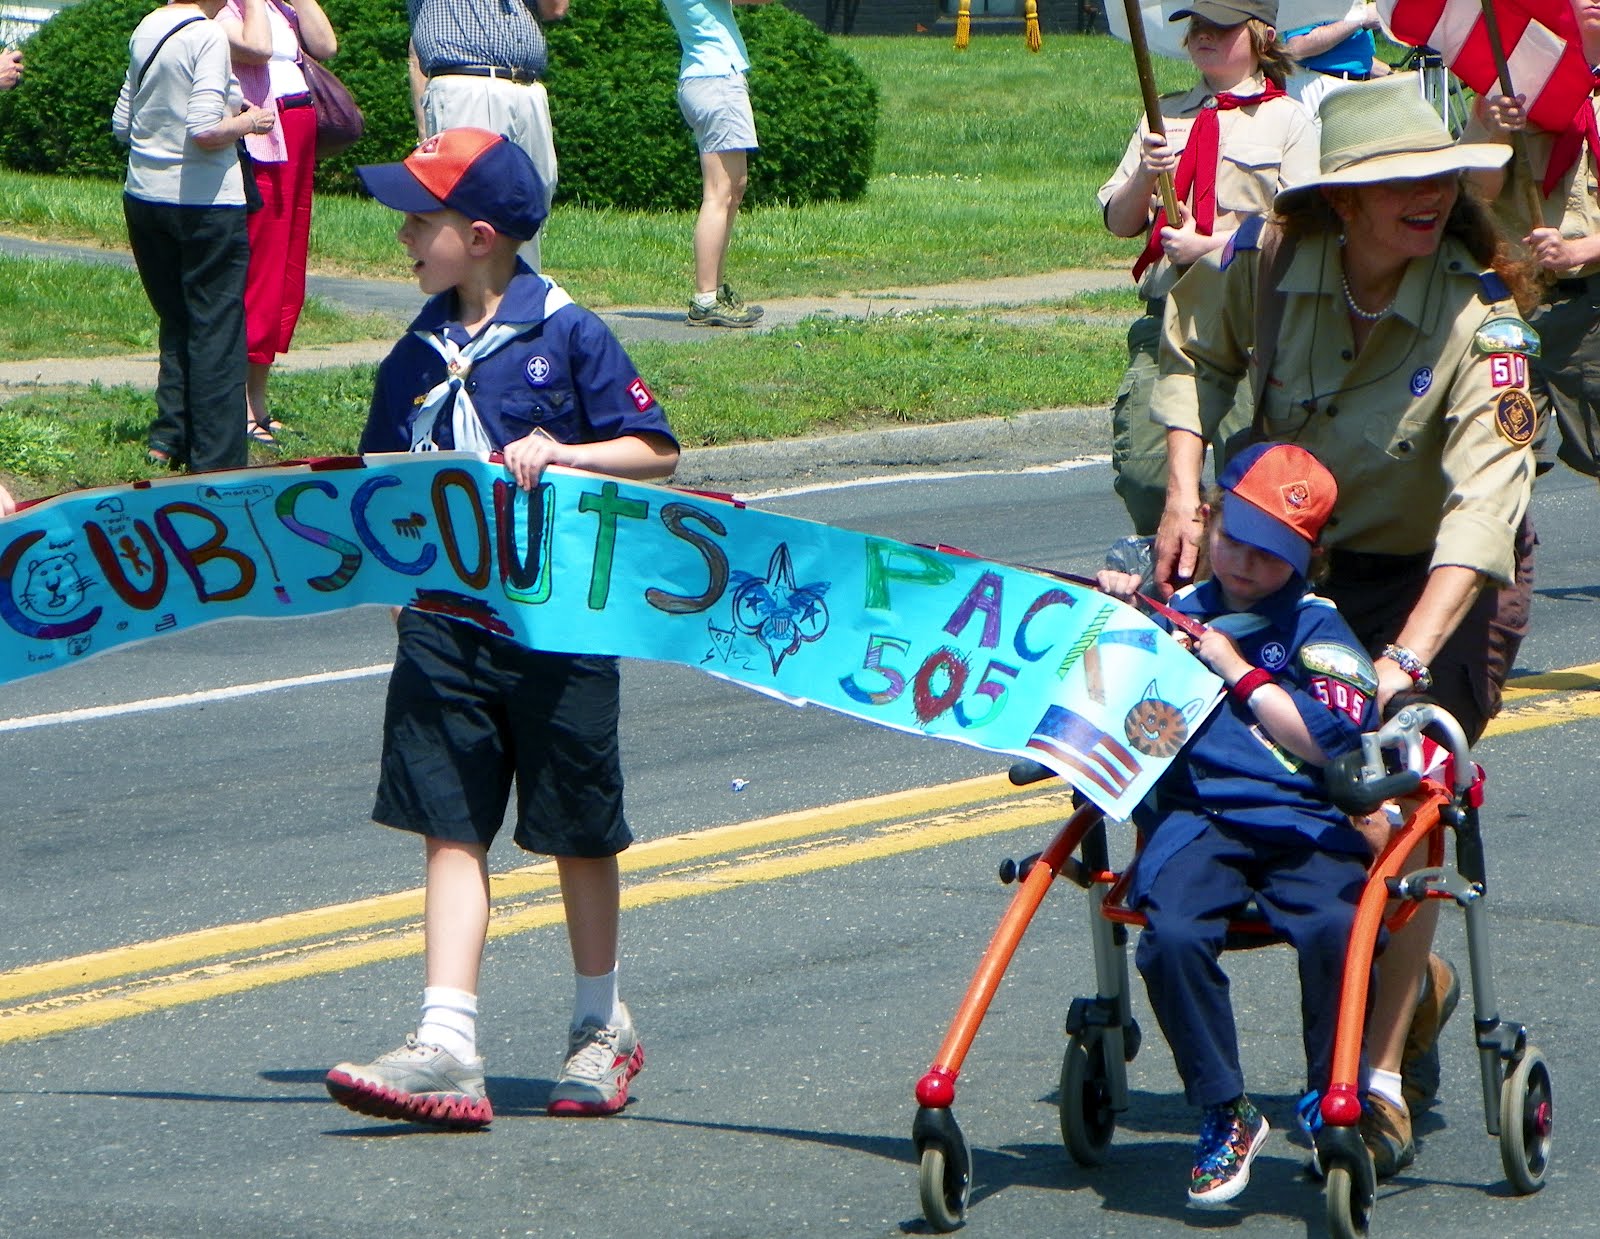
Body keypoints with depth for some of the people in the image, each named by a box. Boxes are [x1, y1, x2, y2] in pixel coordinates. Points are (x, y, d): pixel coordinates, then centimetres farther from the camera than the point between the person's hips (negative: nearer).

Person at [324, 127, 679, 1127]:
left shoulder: (566, 335, -5)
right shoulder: (417, 355, 9)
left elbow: (656, 451, -4)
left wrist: (560, 453, -18)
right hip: (445, 617, 4)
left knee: (578, 829, 8)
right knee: (451, 827, -4)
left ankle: (604, 1026, 26)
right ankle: (447, 1048, -9)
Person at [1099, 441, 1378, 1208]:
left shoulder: (1313, 628, 8)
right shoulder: (1172, 613, 18)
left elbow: (1330, 739, -7)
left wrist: (1237, 670, -7)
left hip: (1303, 823, -2)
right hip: (1194, 818, 2)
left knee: (1332, 929, -32)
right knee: (1173, 936, -30)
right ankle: (1224, 1116, -12)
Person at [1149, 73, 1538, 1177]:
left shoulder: (1479, 319, -28)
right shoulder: (1271, 265, -15)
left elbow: (1481, 506, -39)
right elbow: (1193, 351, 7)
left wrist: (1406, 657, -51)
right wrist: (1185, 494, -7)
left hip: (1445, 580, -4)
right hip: (1303, 561, 4)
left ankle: (1383, 1070, -13)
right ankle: (1417, 984, 25)